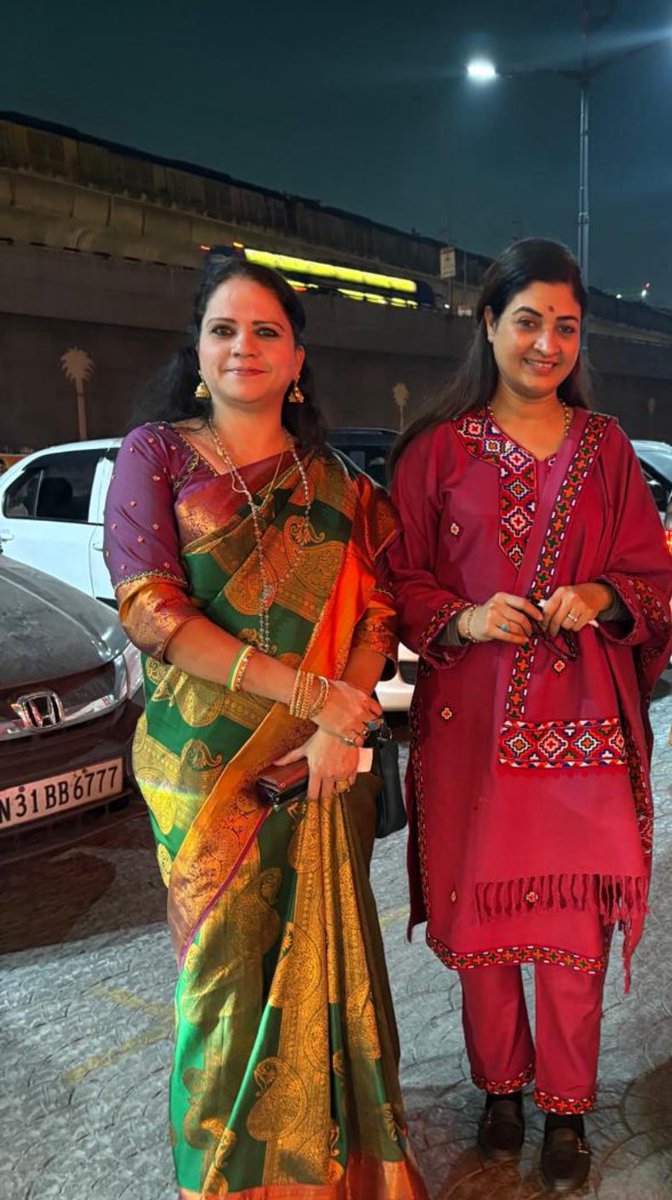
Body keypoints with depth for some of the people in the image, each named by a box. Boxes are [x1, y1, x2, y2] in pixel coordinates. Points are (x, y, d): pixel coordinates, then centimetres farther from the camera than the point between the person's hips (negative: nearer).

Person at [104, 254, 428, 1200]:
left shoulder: (334, 482, 10)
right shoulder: (156, 453, 0)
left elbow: (378, 613, 5)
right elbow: (148, 608, -11)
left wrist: (340, 726, -13)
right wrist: (308, 690, -17)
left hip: (324, 768, 3)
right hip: (207, 768, -2)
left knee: (323, 960, 9)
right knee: (226, 969, 6)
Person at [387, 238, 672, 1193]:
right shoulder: (437, 449, 2)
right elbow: (403, 582, 4)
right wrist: (464, 620, -14)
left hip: (581, 716, 1)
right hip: (472, 714, -1)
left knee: (575, 916, 5)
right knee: (479, 907, 8)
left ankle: (568, 1108, 26)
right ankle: (501, 1086, 32)